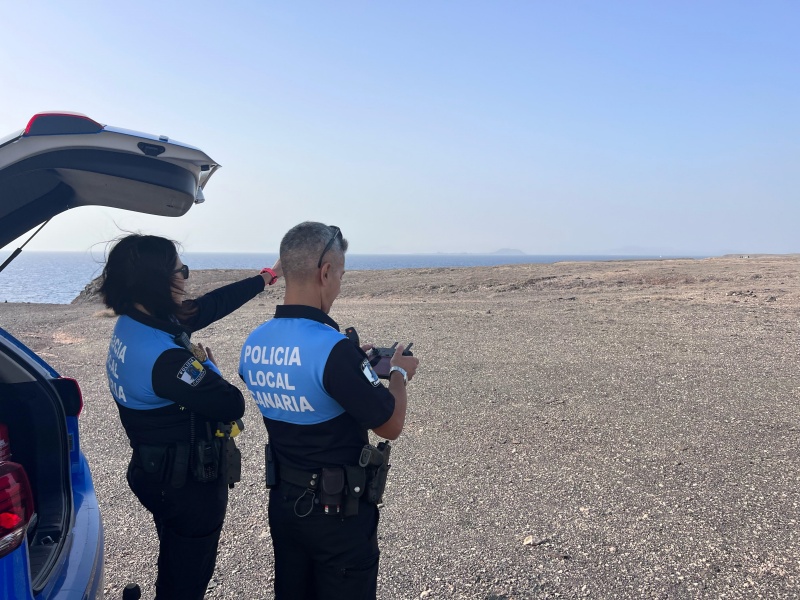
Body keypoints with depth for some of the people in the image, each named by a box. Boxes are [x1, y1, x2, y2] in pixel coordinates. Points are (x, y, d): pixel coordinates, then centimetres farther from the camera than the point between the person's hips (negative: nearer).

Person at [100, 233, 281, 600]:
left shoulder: (132, 325, -5)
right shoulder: (165, 357, -34)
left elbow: (210, 305, 3)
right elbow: (233, 405, -28)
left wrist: (267, 276, 11)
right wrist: (206, 364, -10)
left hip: (159, 474, 9)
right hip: (189, 484, -8)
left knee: (173, 567, 29)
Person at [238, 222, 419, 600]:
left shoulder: (253, 345, -5)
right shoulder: (332, 348, -28)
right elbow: (390, 426, -18)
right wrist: (398, 374, -1)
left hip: (282, 501, 7)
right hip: (338, 511, -7)